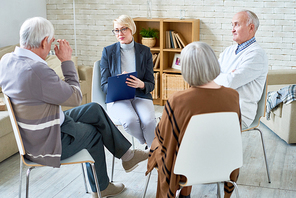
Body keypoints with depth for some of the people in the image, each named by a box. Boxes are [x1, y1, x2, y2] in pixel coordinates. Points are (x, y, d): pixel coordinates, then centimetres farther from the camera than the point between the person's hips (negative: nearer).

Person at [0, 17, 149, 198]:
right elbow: (76, 98, -20)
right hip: (46, 145, -9)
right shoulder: (37, 71, -33)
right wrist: (67, 61, -11)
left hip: (30, 134, 9)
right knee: (93, 132, 18)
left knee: (95, 109, 13)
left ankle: (127, 155, 27)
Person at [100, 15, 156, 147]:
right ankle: (147, 145, -5)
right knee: (130, 120, -33)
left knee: (148, 121, -32)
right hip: (117, 99, -1)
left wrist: (141, 84, -20)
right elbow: (104, 85, 2)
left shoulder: (145, 51, 6)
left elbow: (151, 85, 5)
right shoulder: (108, 51, 3)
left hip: (140, 96, 1)